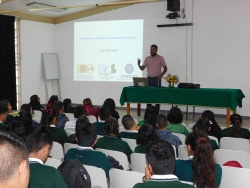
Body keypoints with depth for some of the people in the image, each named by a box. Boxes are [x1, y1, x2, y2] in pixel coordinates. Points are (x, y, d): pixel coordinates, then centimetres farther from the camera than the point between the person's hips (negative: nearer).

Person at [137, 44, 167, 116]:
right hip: (149, 79, 3)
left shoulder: (160, 58, -2)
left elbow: (165, 68, 0)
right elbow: (142, 68, 6)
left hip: (157, 79, -3)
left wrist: (161, 75, -15)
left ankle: (157, 113, 4)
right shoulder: (147, 58, 8)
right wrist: (139, 64, -14)